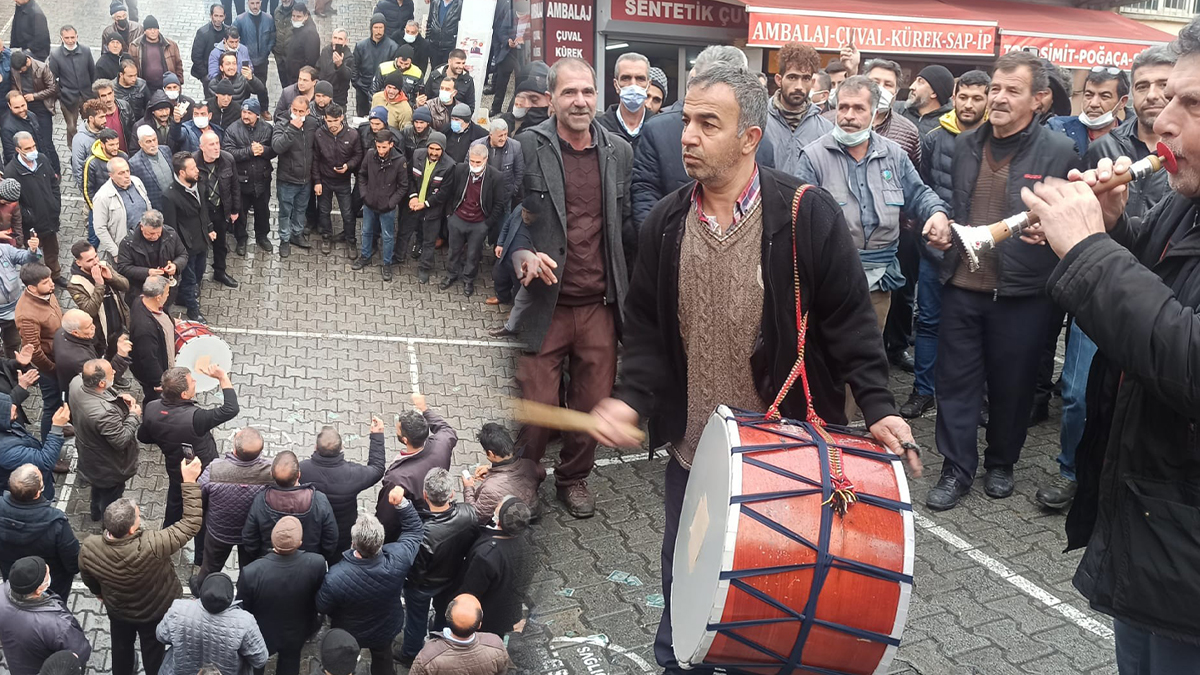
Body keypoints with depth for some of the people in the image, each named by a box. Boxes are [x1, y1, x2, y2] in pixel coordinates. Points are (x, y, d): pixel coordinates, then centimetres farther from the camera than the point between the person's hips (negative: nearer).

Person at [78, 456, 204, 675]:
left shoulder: (89, 548, -32)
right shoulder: (152, 546, -46)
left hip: (117, 609, 3)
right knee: (153, 650, 26)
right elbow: (192, 522, -35)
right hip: (157, 610, -3)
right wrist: (189, 481, -34)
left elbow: (88, 578, -8)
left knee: (121, 647, 32)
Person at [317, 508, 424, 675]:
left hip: (348, 635, -1)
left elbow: (322, 608, -20)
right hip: (387, 630, 2)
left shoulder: (336, 577, -42)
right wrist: (401, 503, -27)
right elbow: (415, 529, -17)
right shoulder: (397, 558, -38)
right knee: (383, 661, 33)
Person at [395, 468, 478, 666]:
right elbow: (474, 541, -10)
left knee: (417, 620, 26)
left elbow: (416, 572, -28)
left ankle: (410, 655, 54)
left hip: (423, 586, -4)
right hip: (453, 579, 4)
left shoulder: (423, 533, -45)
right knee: (445, 615, 33)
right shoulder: (468, 513, -33)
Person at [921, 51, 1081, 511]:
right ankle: (956, 470, 19)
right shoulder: (966, 145, 8)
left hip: (1021, 294, -3)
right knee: (956, 378, 7)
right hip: (962, 285, 4)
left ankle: (1001, 463, 32)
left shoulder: (1058, 152, -7)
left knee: (1011, 384, 11)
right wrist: (940, 228, 3)